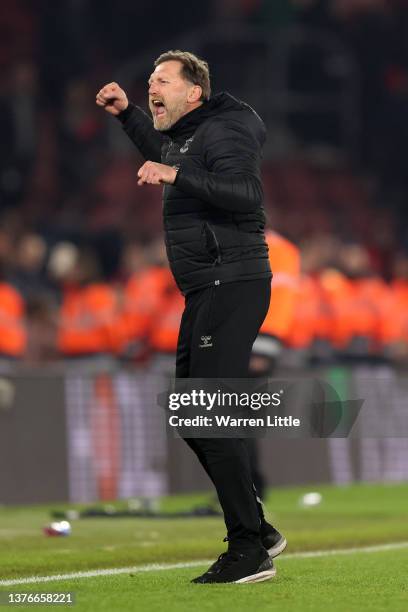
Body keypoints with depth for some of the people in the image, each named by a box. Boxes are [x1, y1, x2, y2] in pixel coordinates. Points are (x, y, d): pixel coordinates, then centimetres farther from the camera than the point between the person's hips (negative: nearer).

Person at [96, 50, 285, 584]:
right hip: (207, 293, 11)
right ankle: (258, 530, 19)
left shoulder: (222, 132, -11)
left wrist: (176, 175, -34)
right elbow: (161, 154, 42)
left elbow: (245, 193, -27)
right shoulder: (184, 135, 18)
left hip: (233, 284, -11)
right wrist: (126, 113, 28)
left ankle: (249, 551, -14)